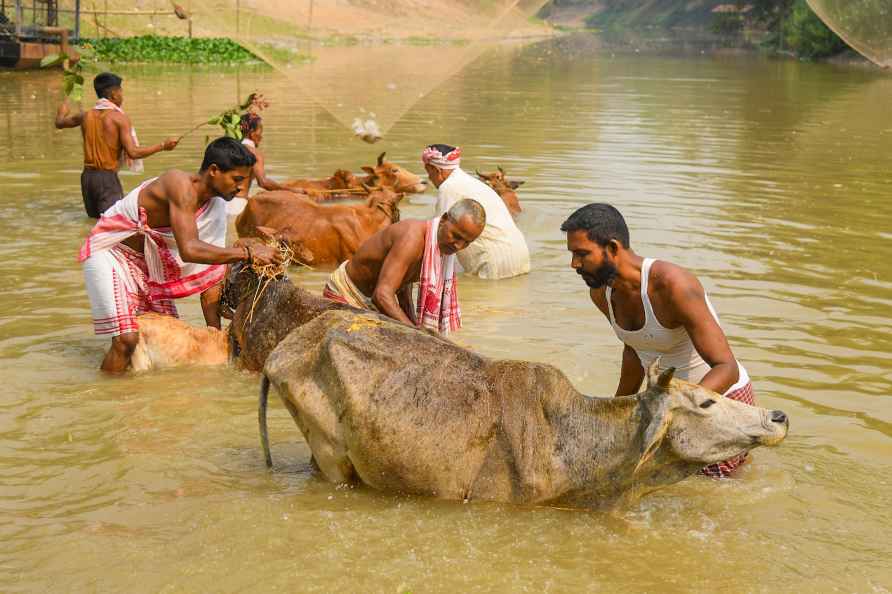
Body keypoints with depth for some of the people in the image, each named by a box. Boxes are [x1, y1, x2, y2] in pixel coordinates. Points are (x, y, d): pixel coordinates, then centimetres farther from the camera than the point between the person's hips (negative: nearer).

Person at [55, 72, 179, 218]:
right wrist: (163, 146, -8)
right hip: (107, 177, -6)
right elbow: (132, 152, -16)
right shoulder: (119, 118, -8)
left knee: (94, 219, 18)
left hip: (87, 176, 6)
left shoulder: (85, 116, 8)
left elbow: (59, 122, 27)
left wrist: (65, 102, 47)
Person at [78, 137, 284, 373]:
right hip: (109, 252, -8)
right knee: (127, 338, -20)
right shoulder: (182, 186, -30)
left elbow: (209, 274, -2)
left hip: (146, 262, 8)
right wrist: (247, 253, -40)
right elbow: (189, 250, -42)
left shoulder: (216, 206, -4)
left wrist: (217, 336, -4)